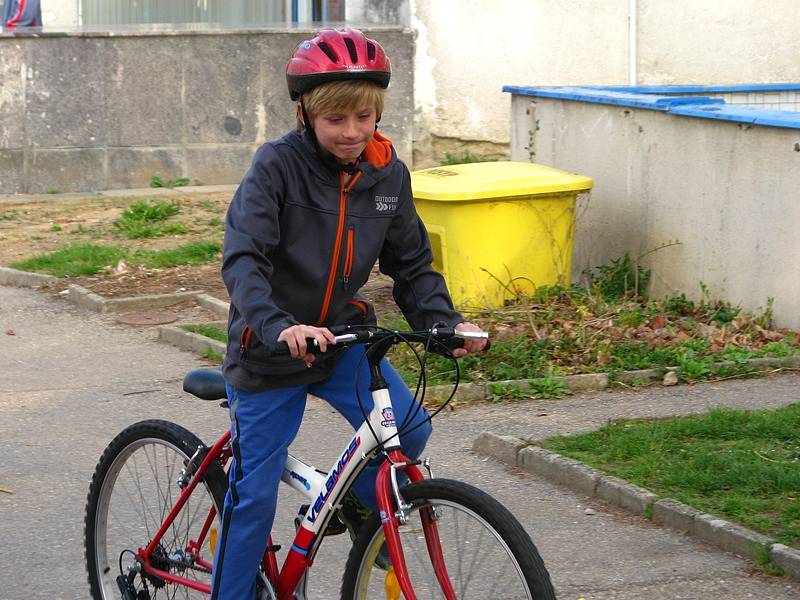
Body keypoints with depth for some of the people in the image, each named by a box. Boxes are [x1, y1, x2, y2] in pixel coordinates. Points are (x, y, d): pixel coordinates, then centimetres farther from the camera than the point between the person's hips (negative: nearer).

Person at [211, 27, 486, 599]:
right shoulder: (278, 165, -19)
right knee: (255, 491, -1)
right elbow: (242, 260, -28)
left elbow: (412, 264, 4)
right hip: (270, 349, -4)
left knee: (408, 427, -18)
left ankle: (360, 506, 12)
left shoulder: (388, 175, -4)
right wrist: (280, 327, -44)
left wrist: (448, 323, -15)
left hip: (342, 336, 4)